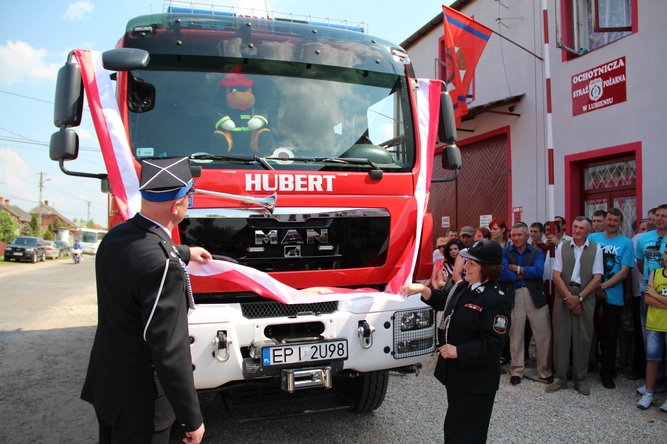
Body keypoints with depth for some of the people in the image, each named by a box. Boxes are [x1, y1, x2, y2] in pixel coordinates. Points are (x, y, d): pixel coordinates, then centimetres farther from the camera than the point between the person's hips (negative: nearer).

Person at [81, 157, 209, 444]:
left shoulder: (115, 236, -4)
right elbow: (170, 352, -28)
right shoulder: (162, 267, -31)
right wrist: (192, 419, -17)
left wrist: (184, 253, 37)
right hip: (138, 400, -8)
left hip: (105, 381, 8)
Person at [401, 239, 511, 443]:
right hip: (456, 373, 9)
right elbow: (445, 303, 21)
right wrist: (423, 289, 5)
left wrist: (458, 351, -24)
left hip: (476, 381, -8)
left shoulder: (497, 301, -21)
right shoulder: (463, 287, 4)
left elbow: (492, 344, -24)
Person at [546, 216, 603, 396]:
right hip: (563, 296, 0)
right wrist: (569, 297, -9)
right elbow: (556, 275, 0)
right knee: (561, 336, 3)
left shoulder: (596, 249, 3)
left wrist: (579, 297, -10)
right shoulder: (562, 247, 4)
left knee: (583, 338, 4)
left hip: (586, 298, 0)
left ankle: (580, 379, 17)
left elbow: (597, 278, -1)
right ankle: (560, 378, 13)